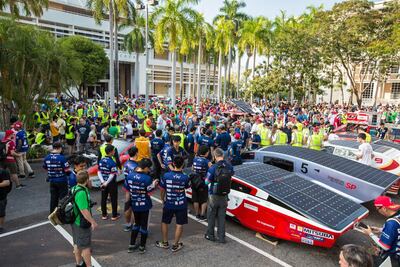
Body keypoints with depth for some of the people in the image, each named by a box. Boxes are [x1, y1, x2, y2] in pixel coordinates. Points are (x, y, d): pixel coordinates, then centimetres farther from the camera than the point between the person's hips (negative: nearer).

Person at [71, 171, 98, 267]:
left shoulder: (74, 189, 1)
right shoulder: (81, 192, -29)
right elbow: (84, 210, -29)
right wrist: (93, 222, -19)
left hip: (75, 222, 9)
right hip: (82, 224, -9)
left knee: (77, 244, 22)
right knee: (86, 246, 5)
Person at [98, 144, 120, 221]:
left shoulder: (101, 161, 0)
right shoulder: (112, 162, -21)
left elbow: (99, 172, -2)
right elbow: (112, 175, -23)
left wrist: (103, 181, -9)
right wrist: (106, 183, -15)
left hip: (103, 183, 6)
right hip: (112, 183, -6)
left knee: (103, 199, 15)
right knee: (113, 199, 8)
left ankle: (104, 215, 25)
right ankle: (114, 215, 17)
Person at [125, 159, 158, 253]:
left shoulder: (129, 176, -7)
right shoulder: (147, 178, -21)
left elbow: (127, 191, 1)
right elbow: (149, 192, -13)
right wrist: (154, 184, 3)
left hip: (134, 204, 4)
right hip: (144, 205, -4)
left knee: (137, 223, 22)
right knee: (144, 225, 12)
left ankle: (131, 245, 24)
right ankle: (142, 246, 23)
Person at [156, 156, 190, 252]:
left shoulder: (166, 176, -14)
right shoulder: (185, 177, -15)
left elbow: (162, 190, -3)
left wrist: (162, 200, 15)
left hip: (168, 204, 1)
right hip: (181, 205, -1)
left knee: (164, 222, 20)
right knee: (179, 224, 11)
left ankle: (165, 243, 31)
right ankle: (175, 245, 18)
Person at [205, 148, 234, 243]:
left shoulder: (213, 168, -21)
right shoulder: (230, 167, -8)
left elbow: (207, 182, -12)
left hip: (214, 195, -4)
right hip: (224, 196, 4)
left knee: (211, 216, 15)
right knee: (222, 216, 15)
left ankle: (210, 235, 28)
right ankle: (221, 237, 21)